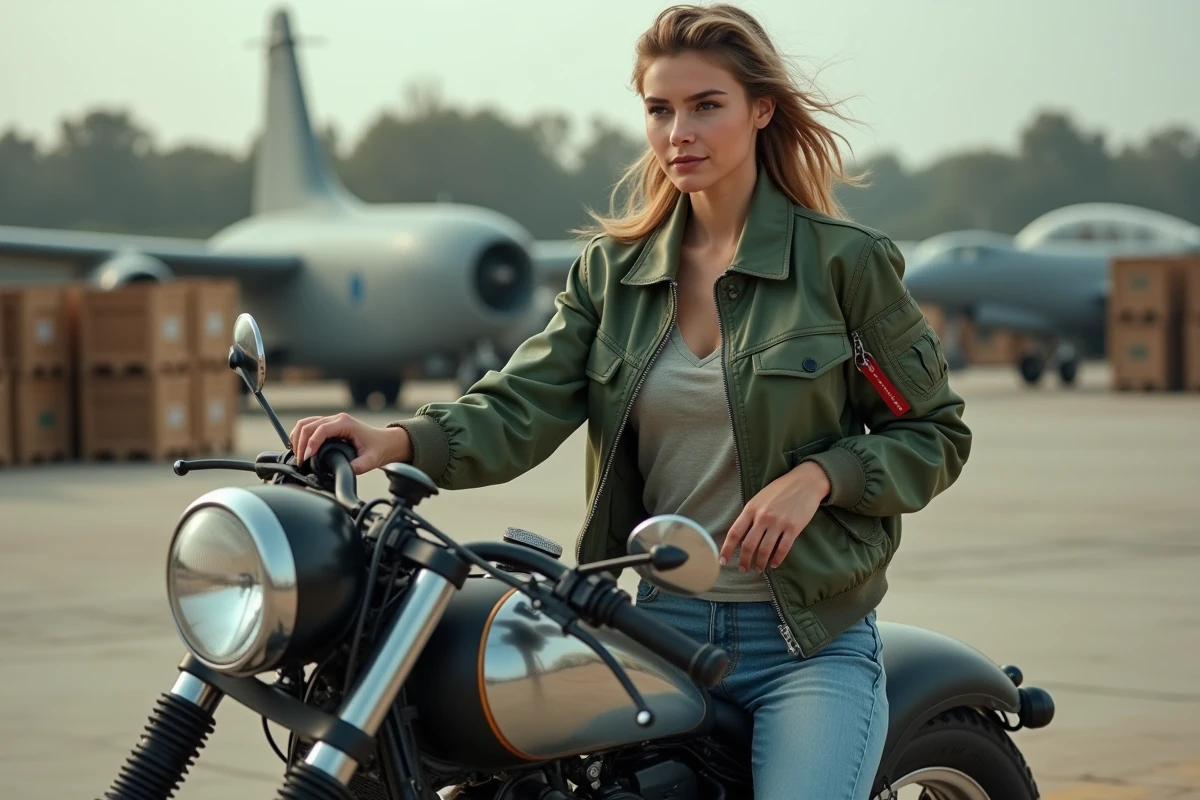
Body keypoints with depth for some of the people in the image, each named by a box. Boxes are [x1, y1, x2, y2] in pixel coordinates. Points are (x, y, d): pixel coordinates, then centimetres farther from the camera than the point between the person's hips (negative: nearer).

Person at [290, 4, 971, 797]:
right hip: (659, 626, 4)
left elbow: (934, 434, 2)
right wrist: (399, 441, -22)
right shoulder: (613, 269, 8)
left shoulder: (847, 262, -2)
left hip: (809, 640, -3)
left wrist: (818, 475, -15)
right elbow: (523, 409, -4)